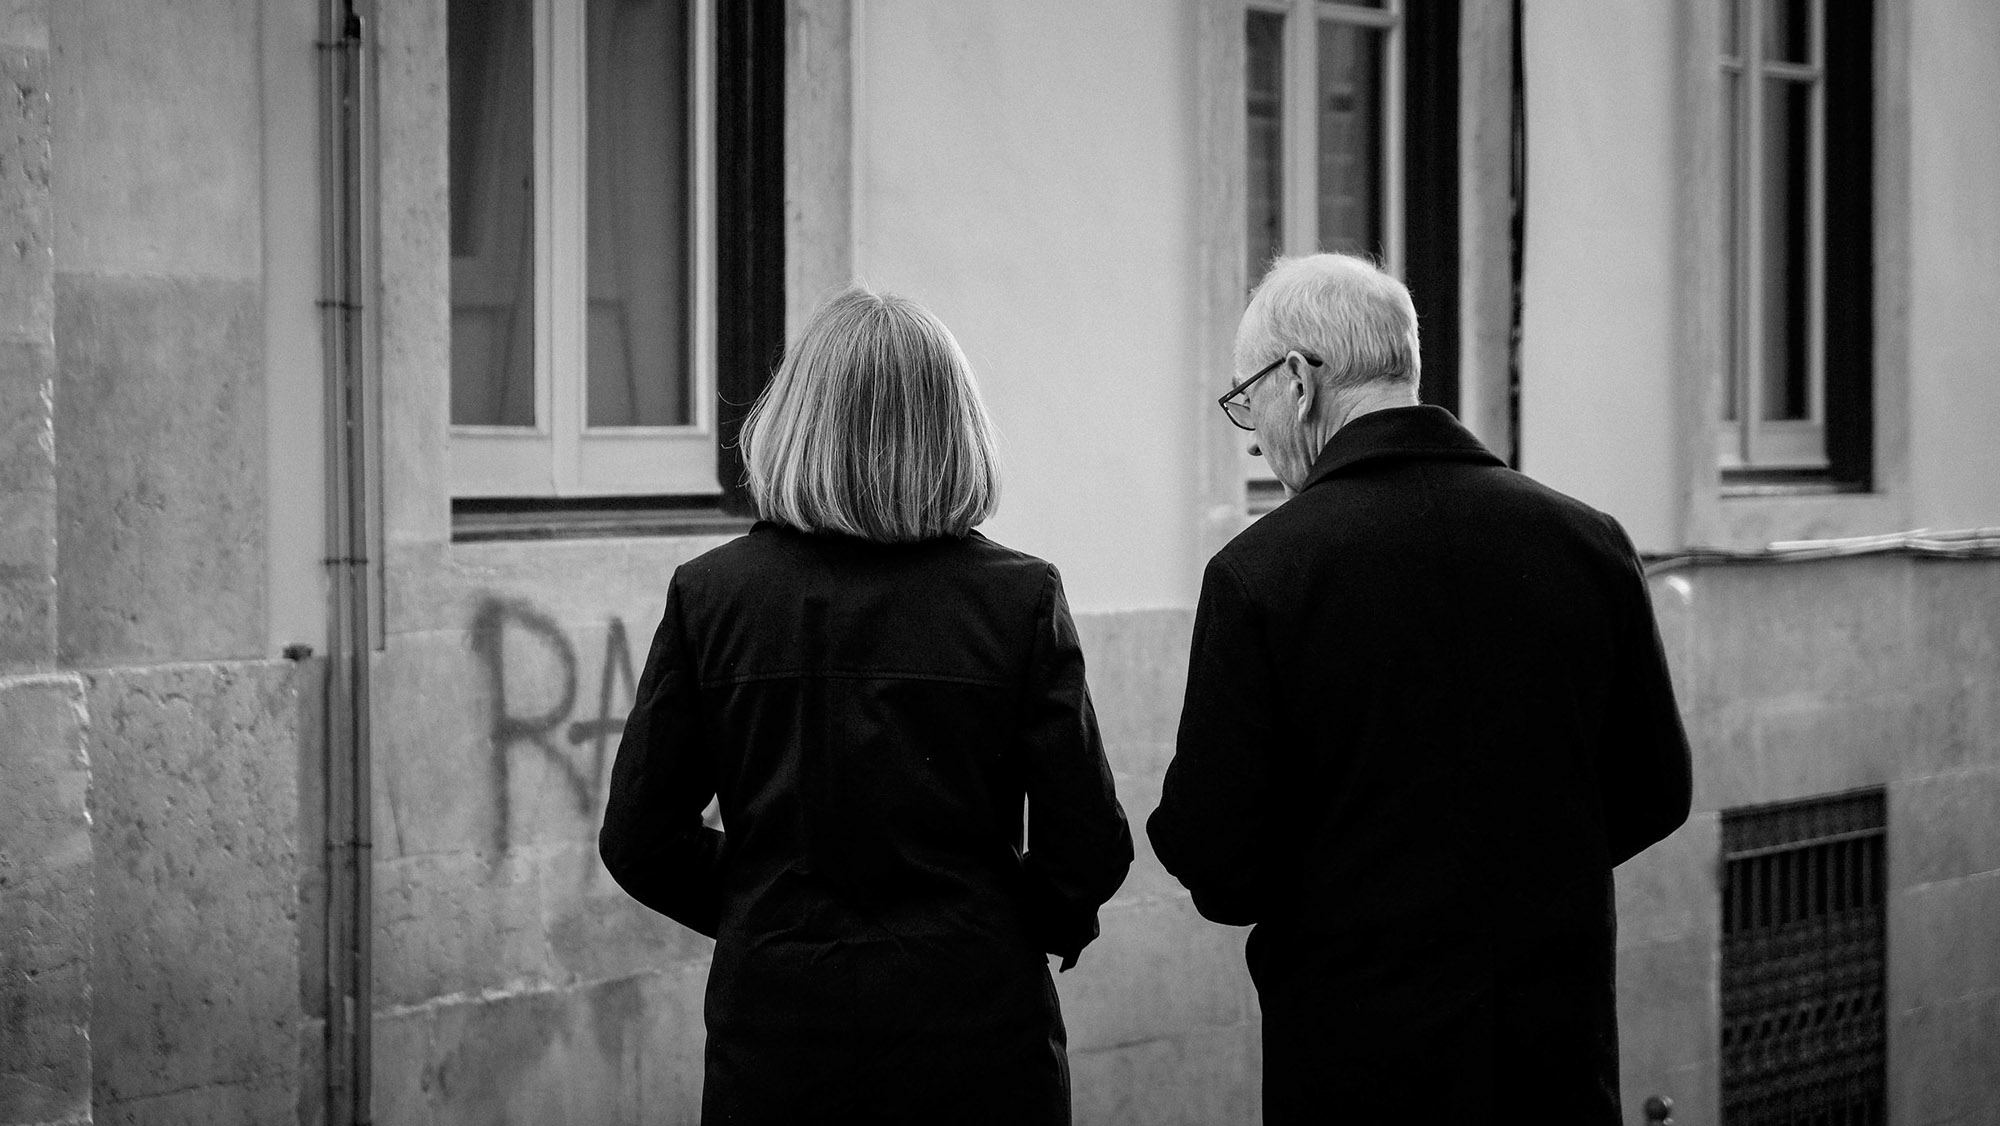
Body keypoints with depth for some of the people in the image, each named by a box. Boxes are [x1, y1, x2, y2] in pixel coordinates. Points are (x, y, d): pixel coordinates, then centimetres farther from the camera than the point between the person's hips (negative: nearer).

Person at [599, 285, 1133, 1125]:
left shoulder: (710, 594, -4)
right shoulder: (1019, 599, -7)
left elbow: (640, 838, -1)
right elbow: (1089, 849, -8)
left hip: (774, 1021, 1)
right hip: (974, 1022, -1)